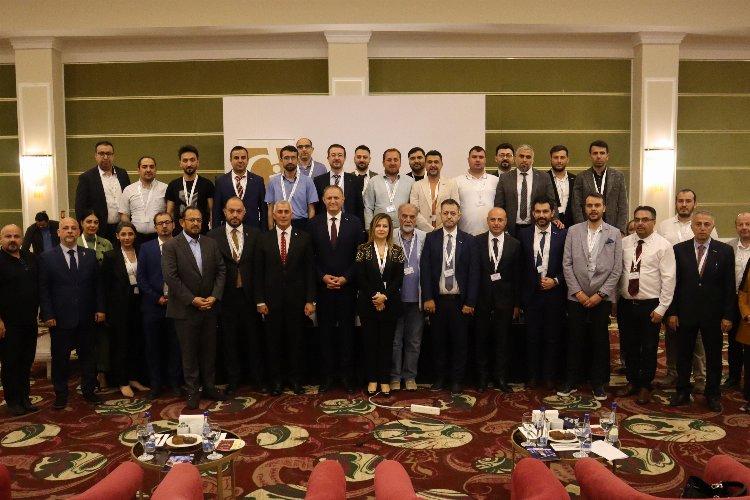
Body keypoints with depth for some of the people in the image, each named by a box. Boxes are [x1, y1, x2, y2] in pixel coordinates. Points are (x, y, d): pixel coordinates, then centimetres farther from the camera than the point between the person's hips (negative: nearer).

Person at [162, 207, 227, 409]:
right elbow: (171, 277, -13)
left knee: (209, 350, 12)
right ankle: (192, 391, 18)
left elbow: (221, 271, 5)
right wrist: (193, 299, -15)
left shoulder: (211, 244, 7)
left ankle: (209, 387, 25)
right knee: (189, 352, 6)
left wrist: (214, 296, -8)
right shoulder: (171, 246, -6)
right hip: (186, 309, -4)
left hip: (209, 307, 4)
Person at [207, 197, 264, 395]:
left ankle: (257, 378, 22)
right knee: (229, 341, 10)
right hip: (227, 296, 0)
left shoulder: (255, 234, 3)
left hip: (250, 295, 0)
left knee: (254, 339, 9)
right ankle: (233, 379, 23)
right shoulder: (213, 236, 0)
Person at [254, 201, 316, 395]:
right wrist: (260, 300, -3)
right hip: (272, 300, 0)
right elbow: (258, 272, 2)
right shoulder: (264, 239, 4)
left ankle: (295, 378, 23)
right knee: (273, 341, 8)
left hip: (296, 299, 0)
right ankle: (275, 380, 21)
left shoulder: (304, 238, 2)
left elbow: (310, 270, 0)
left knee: (295, 340, 8)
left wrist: (310, 300, -4)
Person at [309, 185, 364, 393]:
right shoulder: (314, 224, 5)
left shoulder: (354, 223, 2)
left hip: (347, 286, -1)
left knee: (347, 330, 5)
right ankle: (328, 374, 15)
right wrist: (322, 277, -8)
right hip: (323, 286, 1)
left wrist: (345, 278, -9)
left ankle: (346, 374, 15)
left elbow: (360, 255, -1)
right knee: (325, 331, 5)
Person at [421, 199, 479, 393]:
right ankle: (440, 376, 24)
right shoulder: (431, 238, 3)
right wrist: (427, 298, -7)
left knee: (460, 342, 6)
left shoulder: (468, 240, 1)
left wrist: (470, 302, -6)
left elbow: (474, 273, -1)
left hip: (460, 301, -1)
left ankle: (457, 380, 19)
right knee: (438, 341, 10)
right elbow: (425, 269, 0)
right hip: (437, 299, 1)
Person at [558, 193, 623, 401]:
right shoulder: (573, 231, 4)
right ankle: (571, 382, 17)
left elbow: (617, 268, -2)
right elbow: (567, 264, 2)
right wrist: (577, 291, -6)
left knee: (600, 341, 6)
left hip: (602, 297, 0)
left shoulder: (614, 233, 2)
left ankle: (598, 383, 19)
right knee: (575, 340, 5)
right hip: (577, 296, 1)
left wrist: (601, 294, -8)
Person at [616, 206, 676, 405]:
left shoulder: (663, 246, -7)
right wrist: (613, 299, 3)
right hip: (625, 304, 4)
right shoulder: (624, 243, 4)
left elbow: (669, 279, -9)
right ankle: (632, 381, 33)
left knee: (649, 349, 9)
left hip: (650, 306, -3)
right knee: (628, 346, 15)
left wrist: (661, 308, -12)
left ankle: (645, 386, 26)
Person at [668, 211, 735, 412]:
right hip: (685, 313, 1)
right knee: (683, 356, 11)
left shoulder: (725, 251, -1)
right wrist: (672, 312, -3)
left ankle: (712, 395, 25)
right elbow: (674, 283, 1)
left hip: (713, 315, 0)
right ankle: (682, 393, 24)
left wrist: (728, 315, -5)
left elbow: (729, 286, -1)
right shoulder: (679, 250, 0)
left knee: (714, 357, 10)